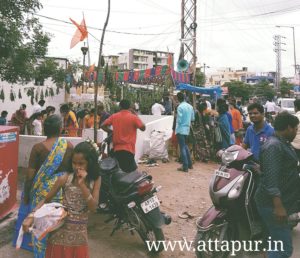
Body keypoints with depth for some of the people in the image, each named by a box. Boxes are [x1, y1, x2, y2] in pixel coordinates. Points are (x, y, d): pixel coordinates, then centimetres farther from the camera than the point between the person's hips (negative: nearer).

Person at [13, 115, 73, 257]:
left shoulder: (38, 147, -12)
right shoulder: (69, 146, -8)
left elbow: (30, 175, -10)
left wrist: (26, 194, 4)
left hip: (43, 190, -1)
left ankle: (41, 250, 30)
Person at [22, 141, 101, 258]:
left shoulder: (95, 180, -6)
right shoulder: (65, 178, -9)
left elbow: (93, 207, -14)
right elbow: (46, 199, -1)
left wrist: (82, 184, -23)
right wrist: (31, 216, -14)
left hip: (80, 233, 1)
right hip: (61, 231, -1)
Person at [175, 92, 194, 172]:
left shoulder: (180, 107, -16)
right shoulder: (190, 106, 6)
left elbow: (179, 120, -18)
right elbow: (193, 118, 12)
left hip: (180, 129, -7)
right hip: (187, 129, 7)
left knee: (182, 148, -3)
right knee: (185, 146, 20)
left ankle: (185, 167, -1)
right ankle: (189, 164, 24)